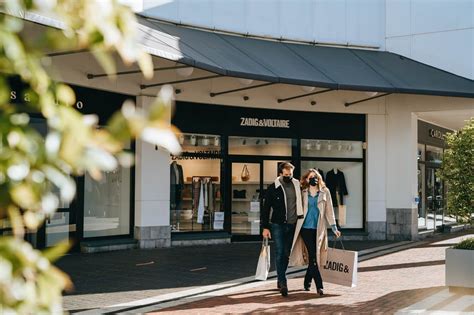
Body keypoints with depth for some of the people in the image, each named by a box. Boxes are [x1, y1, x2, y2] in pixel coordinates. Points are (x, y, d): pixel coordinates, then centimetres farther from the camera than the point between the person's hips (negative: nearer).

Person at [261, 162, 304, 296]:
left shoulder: (297, 186, 5)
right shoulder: (273, 188, -3)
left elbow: (300, 204, 14)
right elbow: (266, 208, -1)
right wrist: (265, 227, -5)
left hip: (292, 225, 3)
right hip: (278, 225, -3)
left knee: (287, 253, 9)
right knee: (280, 253, -7)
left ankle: (280, 279, 24)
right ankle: (283, 283, -8)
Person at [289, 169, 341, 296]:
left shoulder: (325, 192, 7)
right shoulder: (302, 193, 5)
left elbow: (329, 210, 8)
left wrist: (334, 227, 5)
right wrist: (295, 227, 8)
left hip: (319, 229, 2)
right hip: (306, 227, -2)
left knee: (315, 256, 5)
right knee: (312, 255, -9)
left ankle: (307, 281, 26)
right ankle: (319, 285, -7)